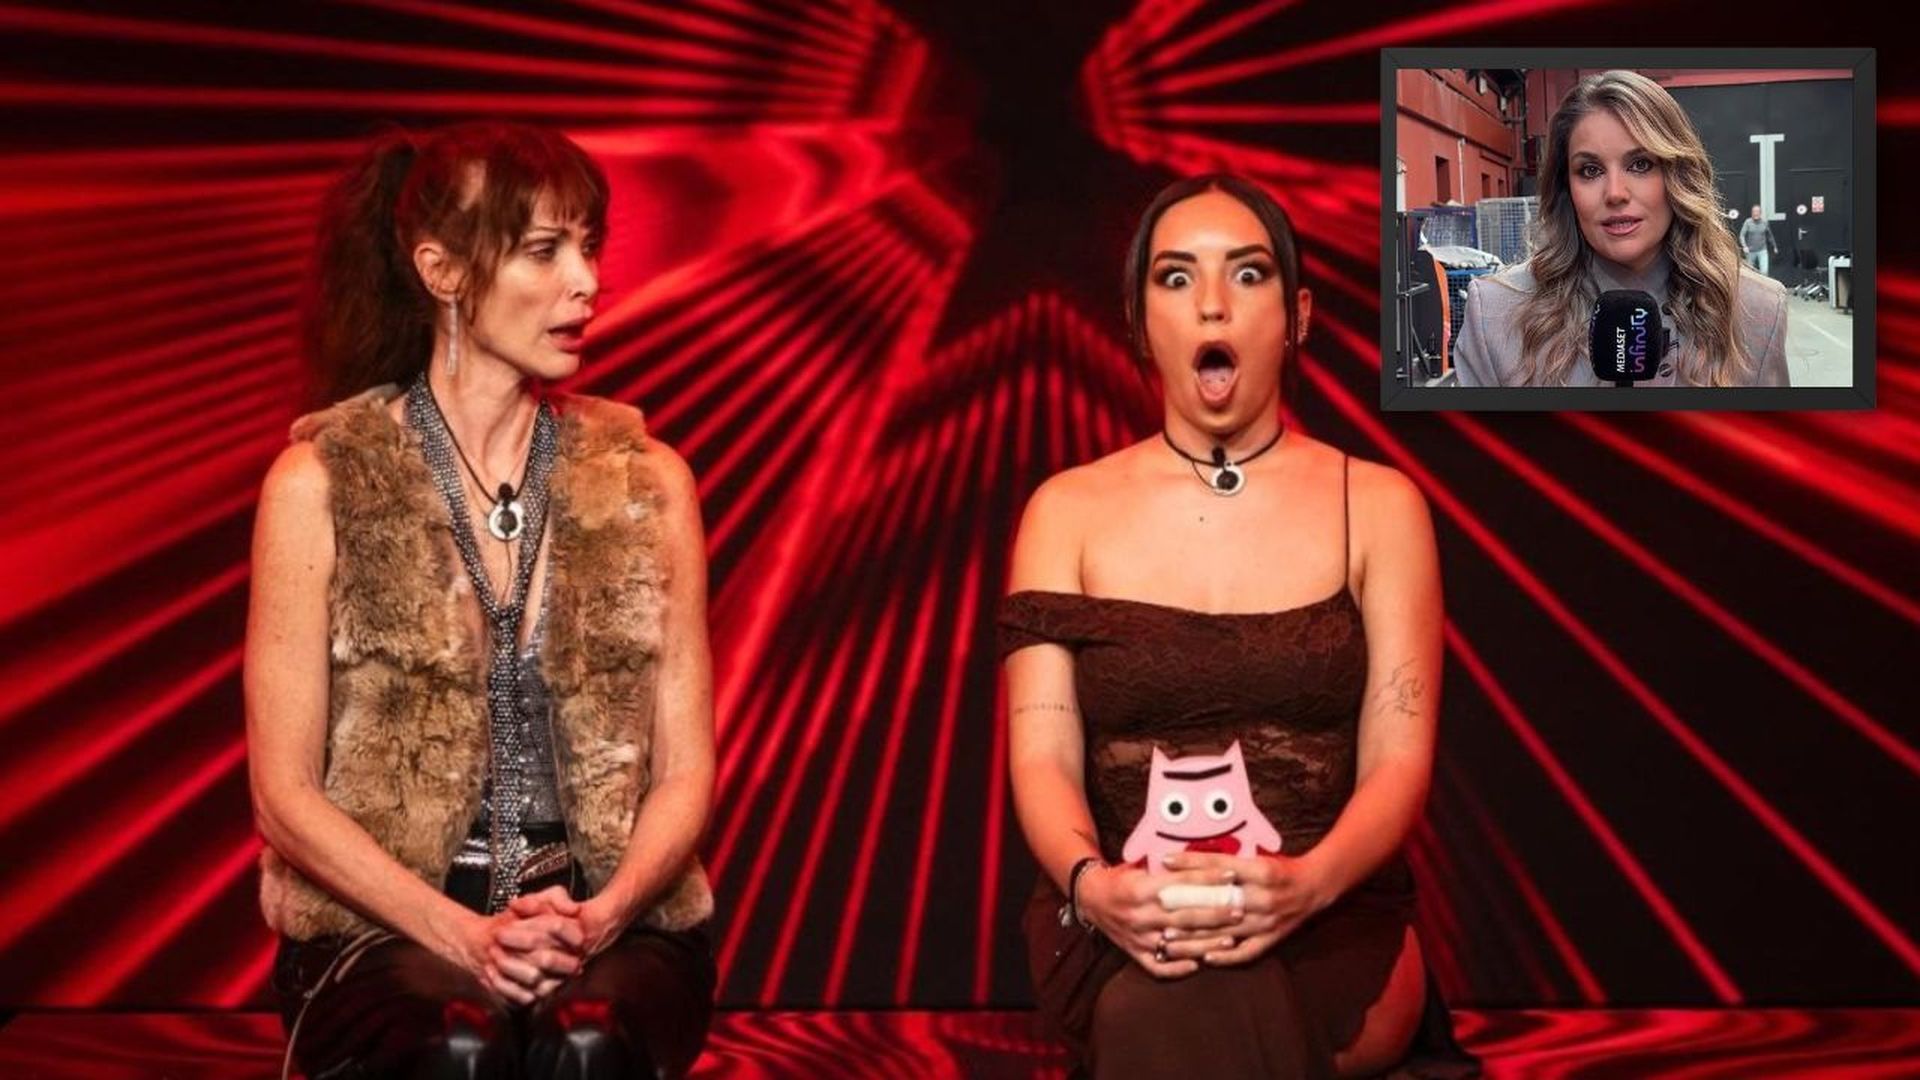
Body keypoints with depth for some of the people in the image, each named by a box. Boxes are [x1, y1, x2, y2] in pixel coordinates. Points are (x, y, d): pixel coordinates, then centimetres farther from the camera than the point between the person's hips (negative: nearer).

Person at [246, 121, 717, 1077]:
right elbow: (285, 793, -2)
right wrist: (462, 934, -16)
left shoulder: (646, 480, 7)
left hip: (608, 917, 2)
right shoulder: (318, 485, -1)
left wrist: (600, 916, -14)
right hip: (385, 923, -2)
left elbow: (684, 770, 6)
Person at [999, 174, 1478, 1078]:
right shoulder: (1068, 512, 8)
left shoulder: (1379, 506, 7)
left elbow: (1398, 760, -2)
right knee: (1159, 1003, -36)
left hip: (1330, 921, -1)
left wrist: (1306, 882, -25)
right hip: (1118, 926, 1)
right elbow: (1042, 757, -1)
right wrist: (1093, 885, -25)